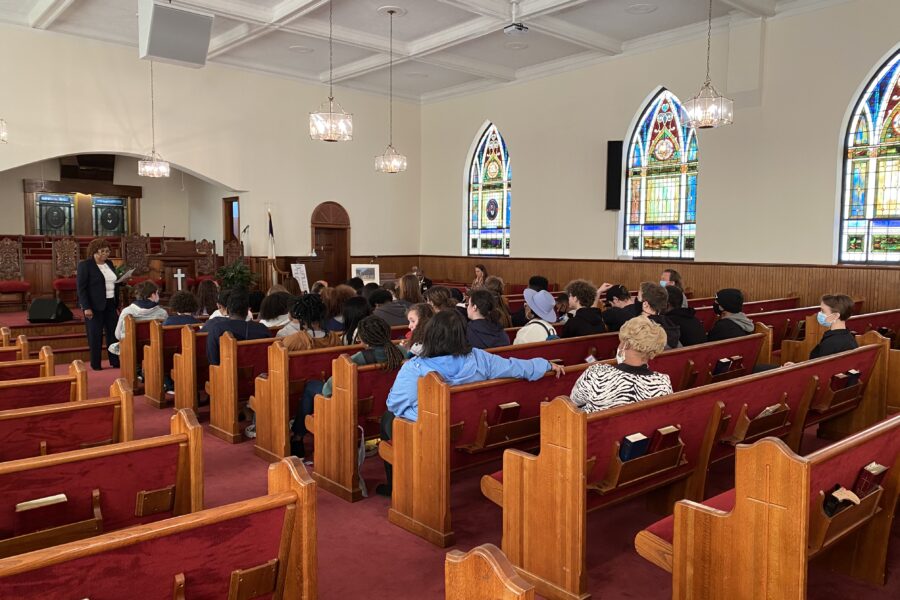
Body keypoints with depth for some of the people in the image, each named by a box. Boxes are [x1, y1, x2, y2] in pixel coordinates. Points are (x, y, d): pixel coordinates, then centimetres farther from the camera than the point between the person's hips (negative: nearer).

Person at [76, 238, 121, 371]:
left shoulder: (109, 263, 12)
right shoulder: (85, 265, -7)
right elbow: (81, 288, -11)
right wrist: (86, 307, -17)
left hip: (110, 304, 6)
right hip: (94, 306, -6)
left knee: (113, 332, 5)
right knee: (95, 335, 1)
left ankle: (115, 361, 11)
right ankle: (95, 364, 10)